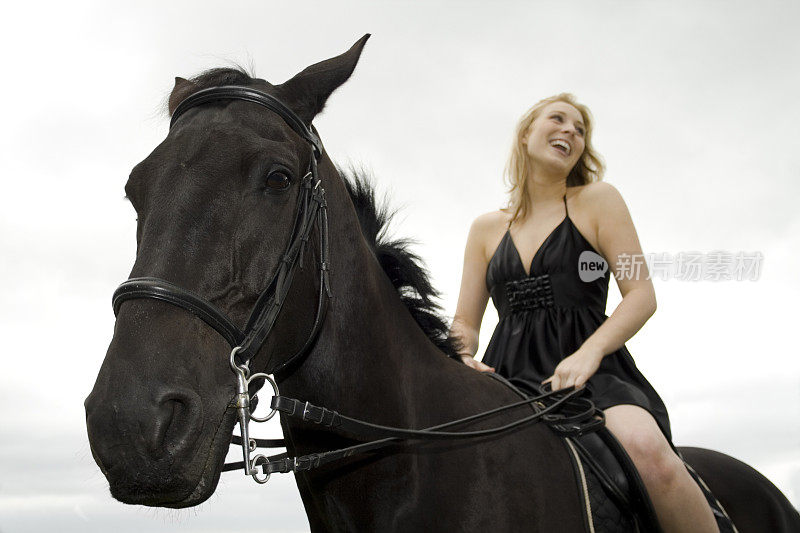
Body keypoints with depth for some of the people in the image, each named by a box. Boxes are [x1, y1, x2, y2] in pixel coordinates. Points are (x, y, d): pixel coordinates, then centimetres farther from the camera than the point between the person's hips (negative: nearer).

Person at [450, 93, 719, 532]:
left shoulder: (597, 201, 12)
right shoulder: (486, 229, 19)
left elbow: (641, 295, 2)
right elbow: (465, 322, 19)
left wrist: (588, 353, -16)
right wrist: (462, 357, -6)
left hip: (591, 372, -2)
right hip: (512, 376, 3)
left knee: (646, 450, -35)